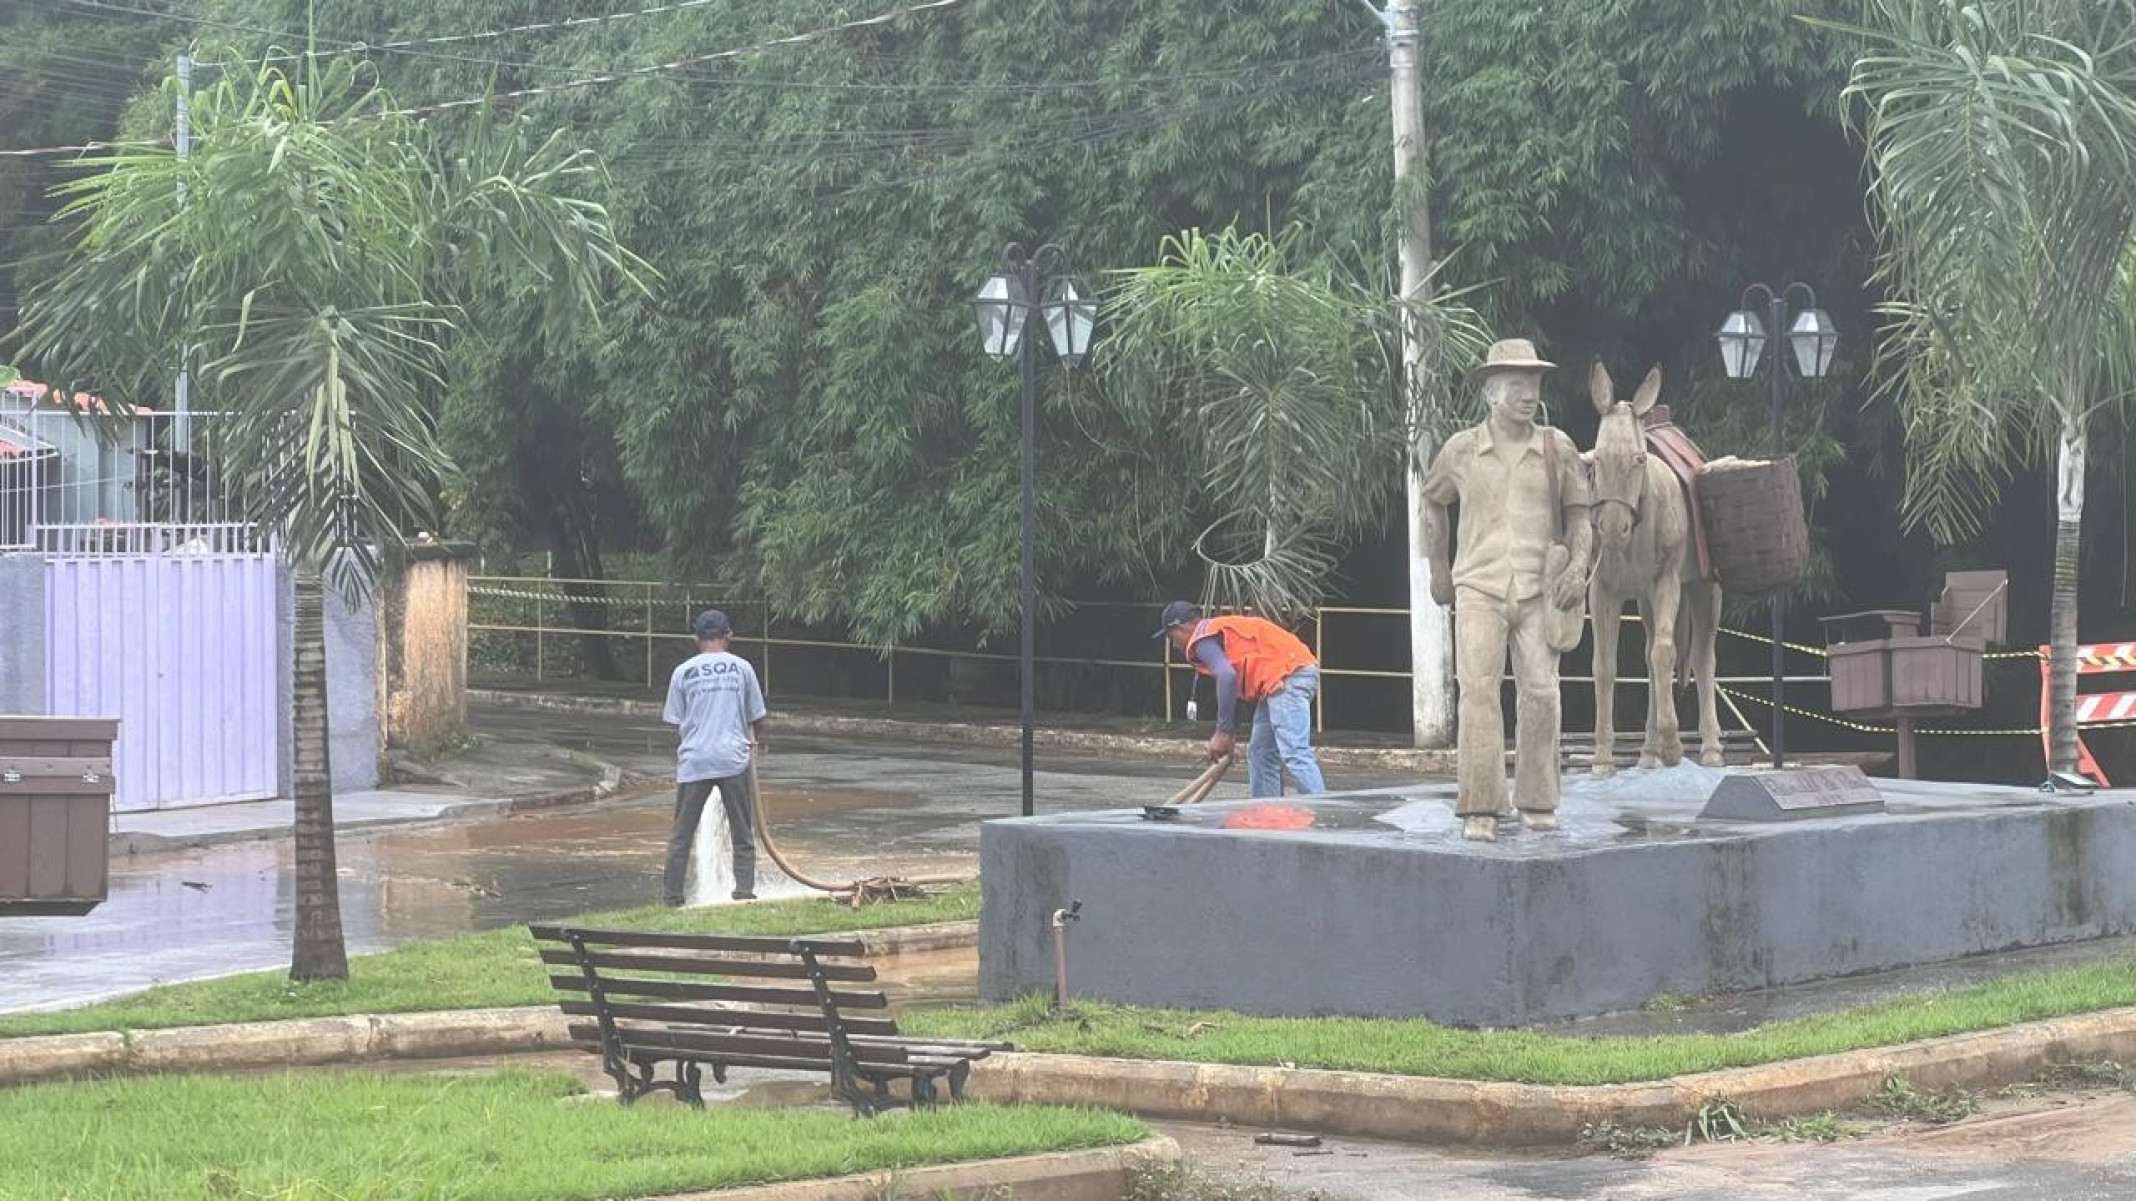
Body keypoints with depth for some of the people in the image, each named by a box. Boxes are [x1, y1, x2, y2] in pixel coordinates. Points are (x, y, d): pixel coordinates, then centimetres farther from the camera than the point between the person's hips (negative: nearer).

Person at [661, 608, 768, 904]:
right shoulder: (741, 668, 3)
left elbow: (674, 722, 7)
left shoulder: (683, 672, 2)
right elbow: (756, 716, 10)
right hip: (733, 758, 0)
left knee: (682, 833, 7)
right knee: (742, 832, 10)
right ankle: (744, 888, 5)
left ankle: (671, 892, 8)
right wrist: (759, 741, 30)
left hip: (693, 760, 0)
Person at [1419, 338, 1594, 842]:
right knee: (1478, 691, -12)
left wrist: (1578, 564, -9)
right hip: (1479, 588, -1)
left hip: (1540, 592, 1)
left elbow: (1579, 515, 8)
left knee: (1540, 694, -2)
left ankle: (1537, 803, 13)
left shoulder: (1558, 449, 5)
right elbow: (1432, 502, 22)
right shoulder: (1461, 450, 5)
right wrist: (1437, 569, 20)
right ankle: (1479, 812, -13)